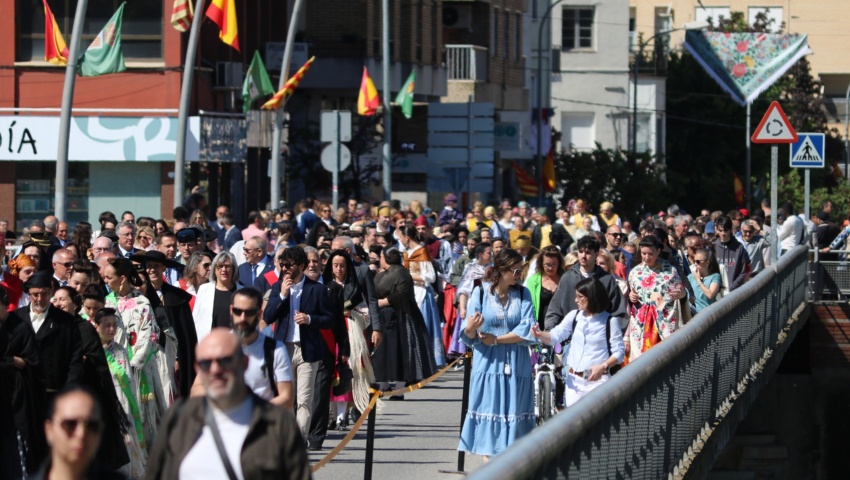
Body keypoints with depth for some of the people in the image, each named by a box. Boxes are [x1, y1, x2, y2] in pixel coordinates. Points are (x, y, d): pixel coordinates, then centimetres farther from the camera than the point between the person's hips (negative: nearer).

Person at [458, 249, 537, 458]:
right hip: (488, 364, -1)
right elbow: (469, 336, -4)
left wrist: (497, 339, -12)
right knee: (489, 410, -4)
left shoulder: (522, 293, 5)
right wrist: (470, 329, -27)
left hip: (517, 365, 1)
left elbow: (529, 330, -7)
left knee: (514, 409, 0)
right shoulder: (481, 292, 0)